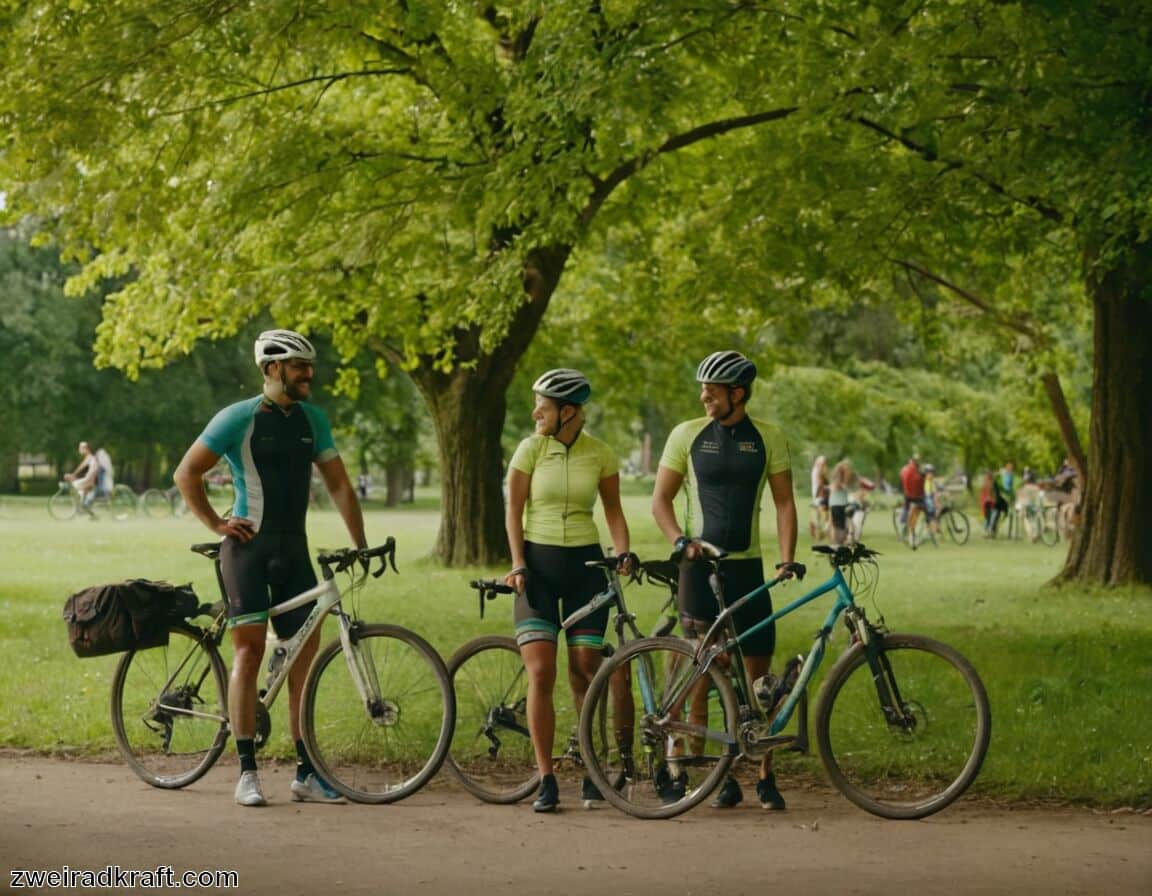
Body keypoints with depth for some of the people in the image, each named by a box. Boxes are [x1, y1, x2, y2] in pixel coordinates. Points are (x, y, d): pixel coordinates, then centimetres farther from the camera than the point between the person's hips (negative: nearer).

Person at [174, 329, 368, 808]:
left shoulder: (312, 419, 10)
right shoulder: (239, 418, -6)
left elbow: (338, 483, 14)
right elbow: (187, 473, -2)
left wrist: (360, 545, 7)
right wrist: (217, 524, -7)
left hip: (294, 550, 5)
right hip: (249, 546, -5)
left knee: (305, 653, 3)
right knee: (250, 648, -10)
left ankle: (306, 773, 8)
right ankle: (246, 772, -8)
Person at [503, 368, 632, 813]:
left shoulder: (600, 454, 1)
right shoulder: (530, 449, -2)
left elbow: (613, 509, 9)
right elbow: (514, 510, -1)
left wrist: (623, 552, -6)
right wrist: (518, 565, -9)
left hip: (585, 564, 1)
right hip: (538, 563, -1)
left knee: (584, 673, 0)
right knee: (540, 672, -10)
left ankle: (593, 773, 18)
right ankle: (546, 780, -4)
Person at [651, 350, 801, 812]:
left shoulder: (769, 438, 4)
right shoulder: (687, 435, 2)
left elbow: (784, 502, 4)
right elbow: (661, 499, 5)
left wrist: (787, 558, -8)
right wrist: (680, 540, -12)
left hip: (748, 567, 1)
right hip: (700, 566, -1)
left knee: (759, 673, 4)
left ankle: (766, 778, 12)